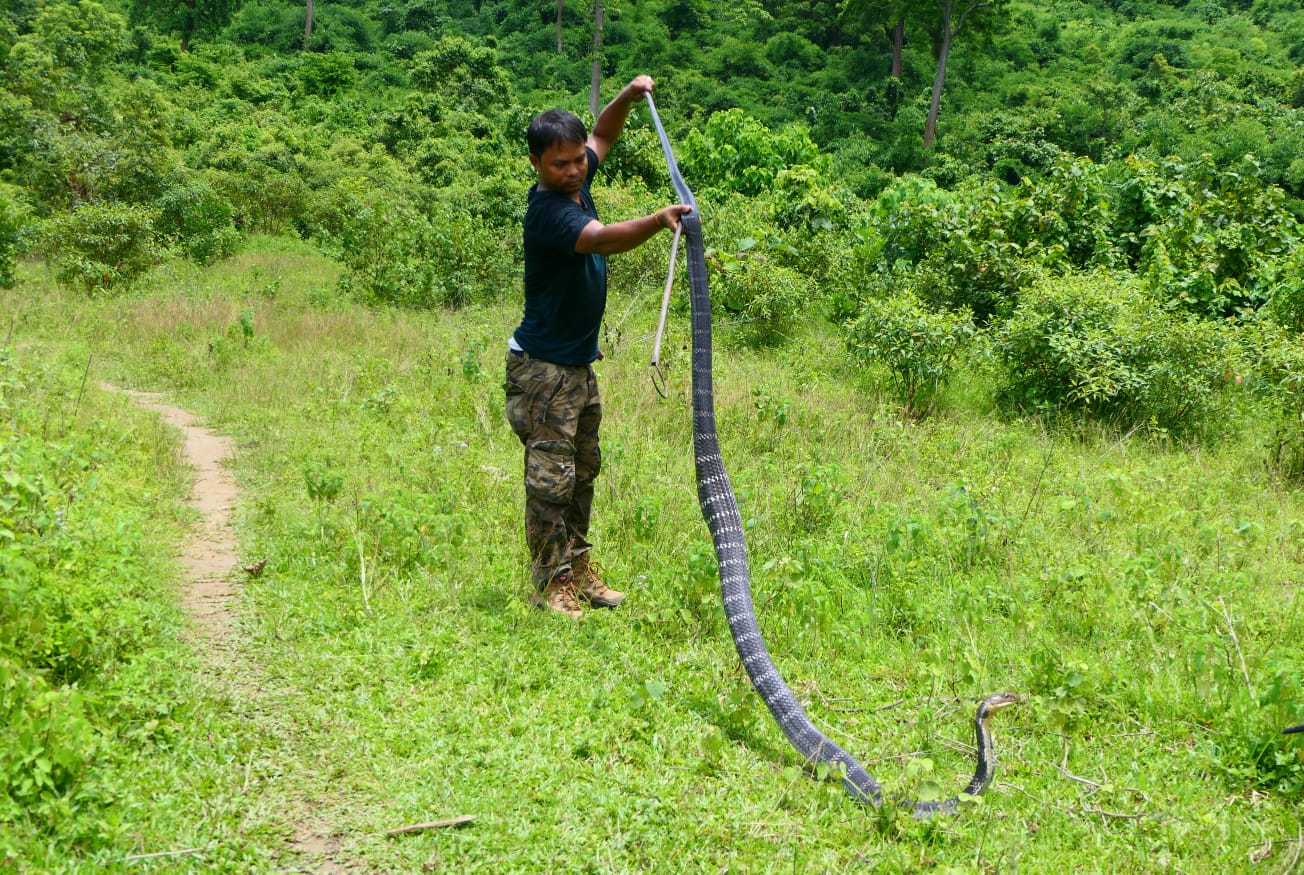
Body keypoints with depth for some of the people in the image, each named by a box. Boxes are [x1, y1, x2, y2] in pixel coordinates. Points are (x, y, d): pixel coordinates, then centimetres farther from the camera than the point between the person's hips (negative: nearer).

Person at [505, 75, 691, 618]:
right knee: (551, 476, -6)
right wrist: (657, 221, -56)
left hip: (580, 363, 10)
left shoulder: (576, 183, 4)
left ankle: (577, 567, 29)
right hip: (543, 367, -10)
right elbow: (603, 240, -41)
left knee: (584, 470, 17)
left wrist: (628, 98, 6)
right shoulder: (547, 209, -22)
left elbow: (603, 134, 23)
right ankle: (550, 581, 3)